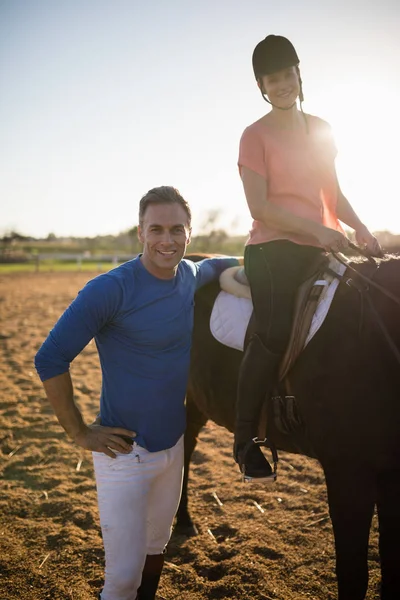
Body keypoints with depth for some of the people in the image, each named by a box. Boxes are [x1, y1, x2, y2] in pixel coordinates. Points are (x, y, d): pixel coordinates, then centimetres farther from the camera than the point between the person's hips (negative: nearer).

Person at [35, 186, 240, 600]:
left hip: (174, 446, 6)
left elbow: (220, 265, 25)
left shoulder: (192, 277, -1)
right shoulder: (110, 290, -21)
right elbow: (50, 361, -18)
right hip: (124, 453, -6)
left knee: (155, 548, 24)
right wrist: (79, 433, -14)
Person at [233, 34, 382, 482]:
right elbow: (259, 207, -10)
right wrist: (316, 229, -18)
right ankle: (245, 440, -13)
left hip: (319, 250, 7)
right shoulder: (256, 135, 0)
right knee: (275, 332, -22)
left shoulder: (321, 129, 17)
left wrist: (361, 230, 3)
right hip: (274, 248, -7)